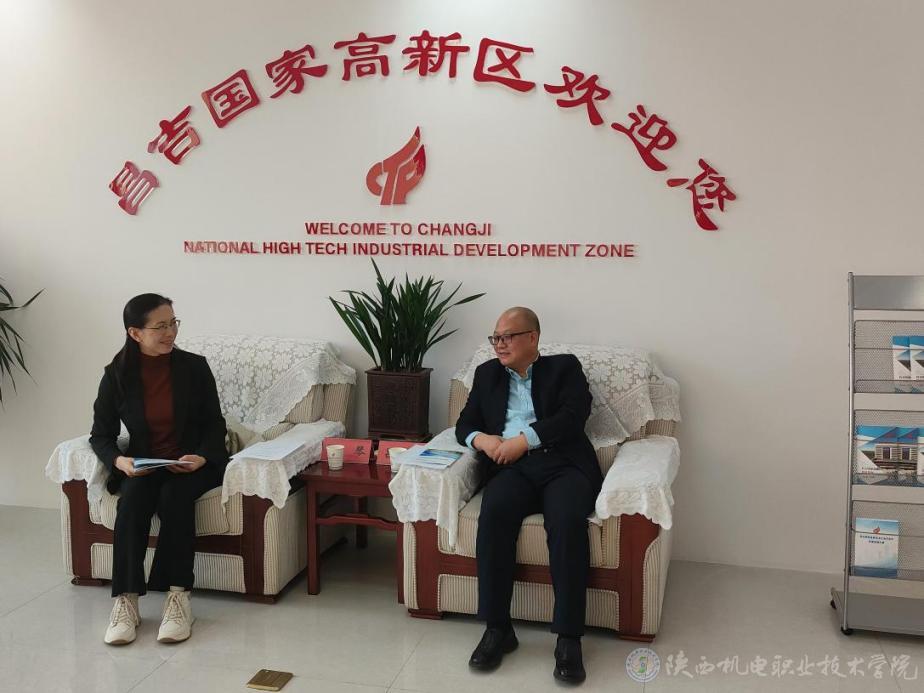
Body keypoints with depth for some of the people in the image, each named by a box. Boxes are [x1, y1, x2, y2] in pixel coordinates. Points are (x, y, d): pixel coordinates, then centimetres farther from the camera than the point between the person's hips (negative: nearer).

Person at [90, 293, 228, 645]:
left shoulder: (194, 367, -3)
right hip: (141, 466, 1)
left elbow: (214, 424, 1)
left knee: (175, 494, -33)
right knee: (133, 497, -31)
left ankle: (178, 596, -29)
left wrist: (201, 457, -18)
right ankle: (126, 600, -30)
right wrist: (119, 460, -17)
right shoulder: (117, 375, -1)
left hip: (192, 463, -1)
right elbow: (101, 435, 4)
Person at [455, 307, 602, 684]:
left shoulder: (564, 367, 14)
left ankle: (569, 637, -29)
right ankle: (497, 627, -24)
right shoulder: (487, 373, 24)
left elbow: (573, 416, -3)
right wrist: (481, 439, -6)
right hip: (512, 467, 2)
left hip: (562, 463, -2)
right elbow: (465, 423, 18)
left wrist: (525, 439, -14)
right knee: (493, 513, -32)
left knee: (569, 521, -34)